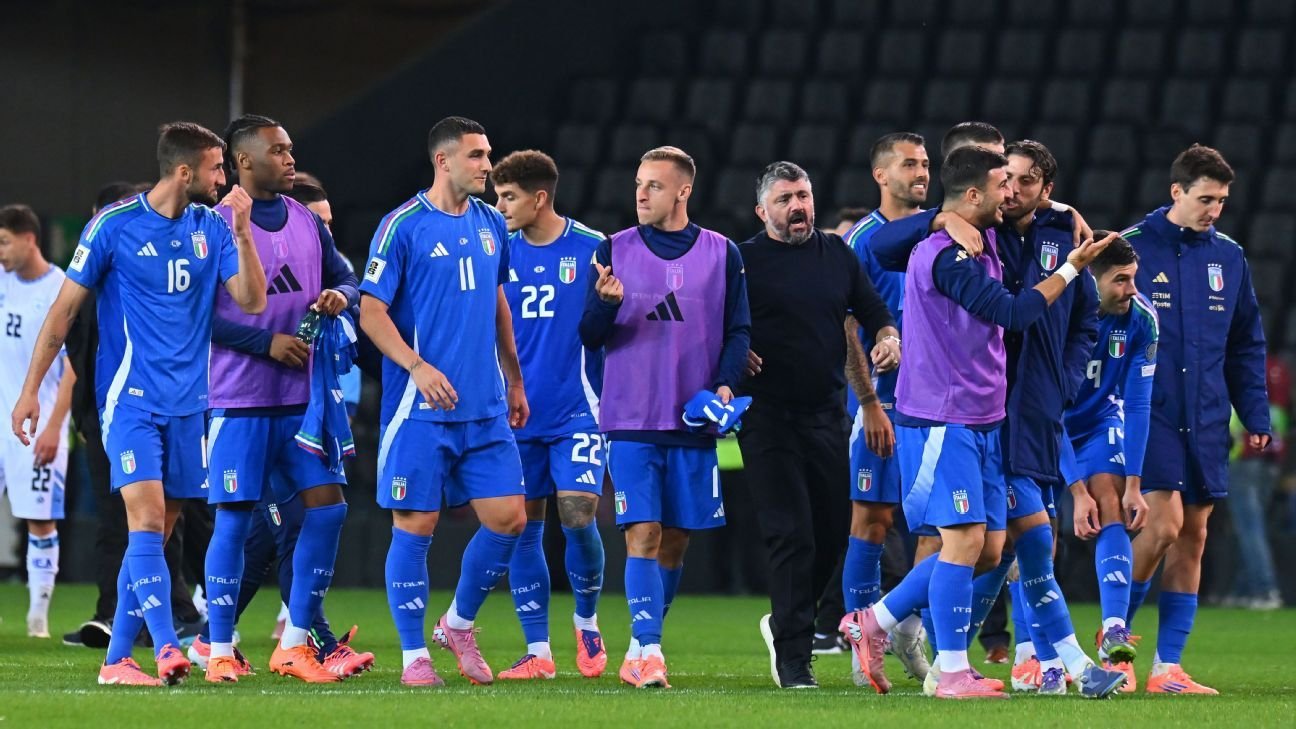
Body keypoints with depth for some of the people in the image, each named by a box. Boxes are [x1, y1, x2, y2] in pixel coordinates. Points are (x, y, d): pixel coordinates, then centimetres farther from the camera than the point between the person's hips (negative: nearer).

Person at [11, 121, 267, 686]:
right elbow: (65, 307, -1)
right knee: (147, 519, -17)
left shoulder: (211, 227, 6)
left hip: (188, 402, 5)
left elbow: (252, 300, 1)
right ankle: (167, 649, -24)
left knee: (155, 533, 5)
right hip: (130, 400, -5)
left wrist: (242, 233, -13)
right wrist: (30, 390, -3)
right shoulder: (115, 224, -6)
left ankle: (117, 659, 10)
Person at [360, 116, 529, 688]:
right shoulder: (403, 227, -7)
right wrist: (418, 366, -21)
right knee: (415, 526, -2)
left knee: (508, 518, 0)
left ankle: (459, 624, 22)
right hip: (420, 406, -6)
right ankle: (414, 656, 8)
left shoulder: (490, 224, 11)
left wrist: (514, 381, 22)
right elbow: (371, 312, -8)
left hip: (486, 407, 6)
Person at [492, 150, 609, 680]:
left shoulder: (593, 249, -2)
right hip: (516, 415, 3)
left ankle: (587, 621, 13)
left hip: (576, 411, -3)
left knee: (578, 516, -13)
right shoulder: (498, 253, 6)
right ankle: (537, 651, 7)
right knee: (523, 528, 1)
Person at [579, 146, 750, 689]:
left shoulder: (722, 254, 6)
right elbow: (590, 337, 2)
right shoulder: (614, 251, 4)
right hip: (630, 420, -2)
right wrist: (606, 303, -20)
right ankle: (647, 650, -14)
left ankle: (641, 652, 18)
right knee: (643, 533, -11)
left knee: (675, 538, 6)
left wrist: (725, 385, -9)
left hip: (694, 420, 2)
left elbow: (739, 330, 8)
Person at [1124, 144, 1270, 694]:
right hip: (1148, 416, -5)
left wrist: (1256, 415, 8)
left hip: (1206, 421, 5)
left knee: (1193, 539, 4)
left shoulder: (1229, 257, 9)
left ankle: (1168, 667, 9)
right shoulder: (1132, 248, -5)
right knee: (1163, 525, -16)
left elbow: (1246, 345, 15)